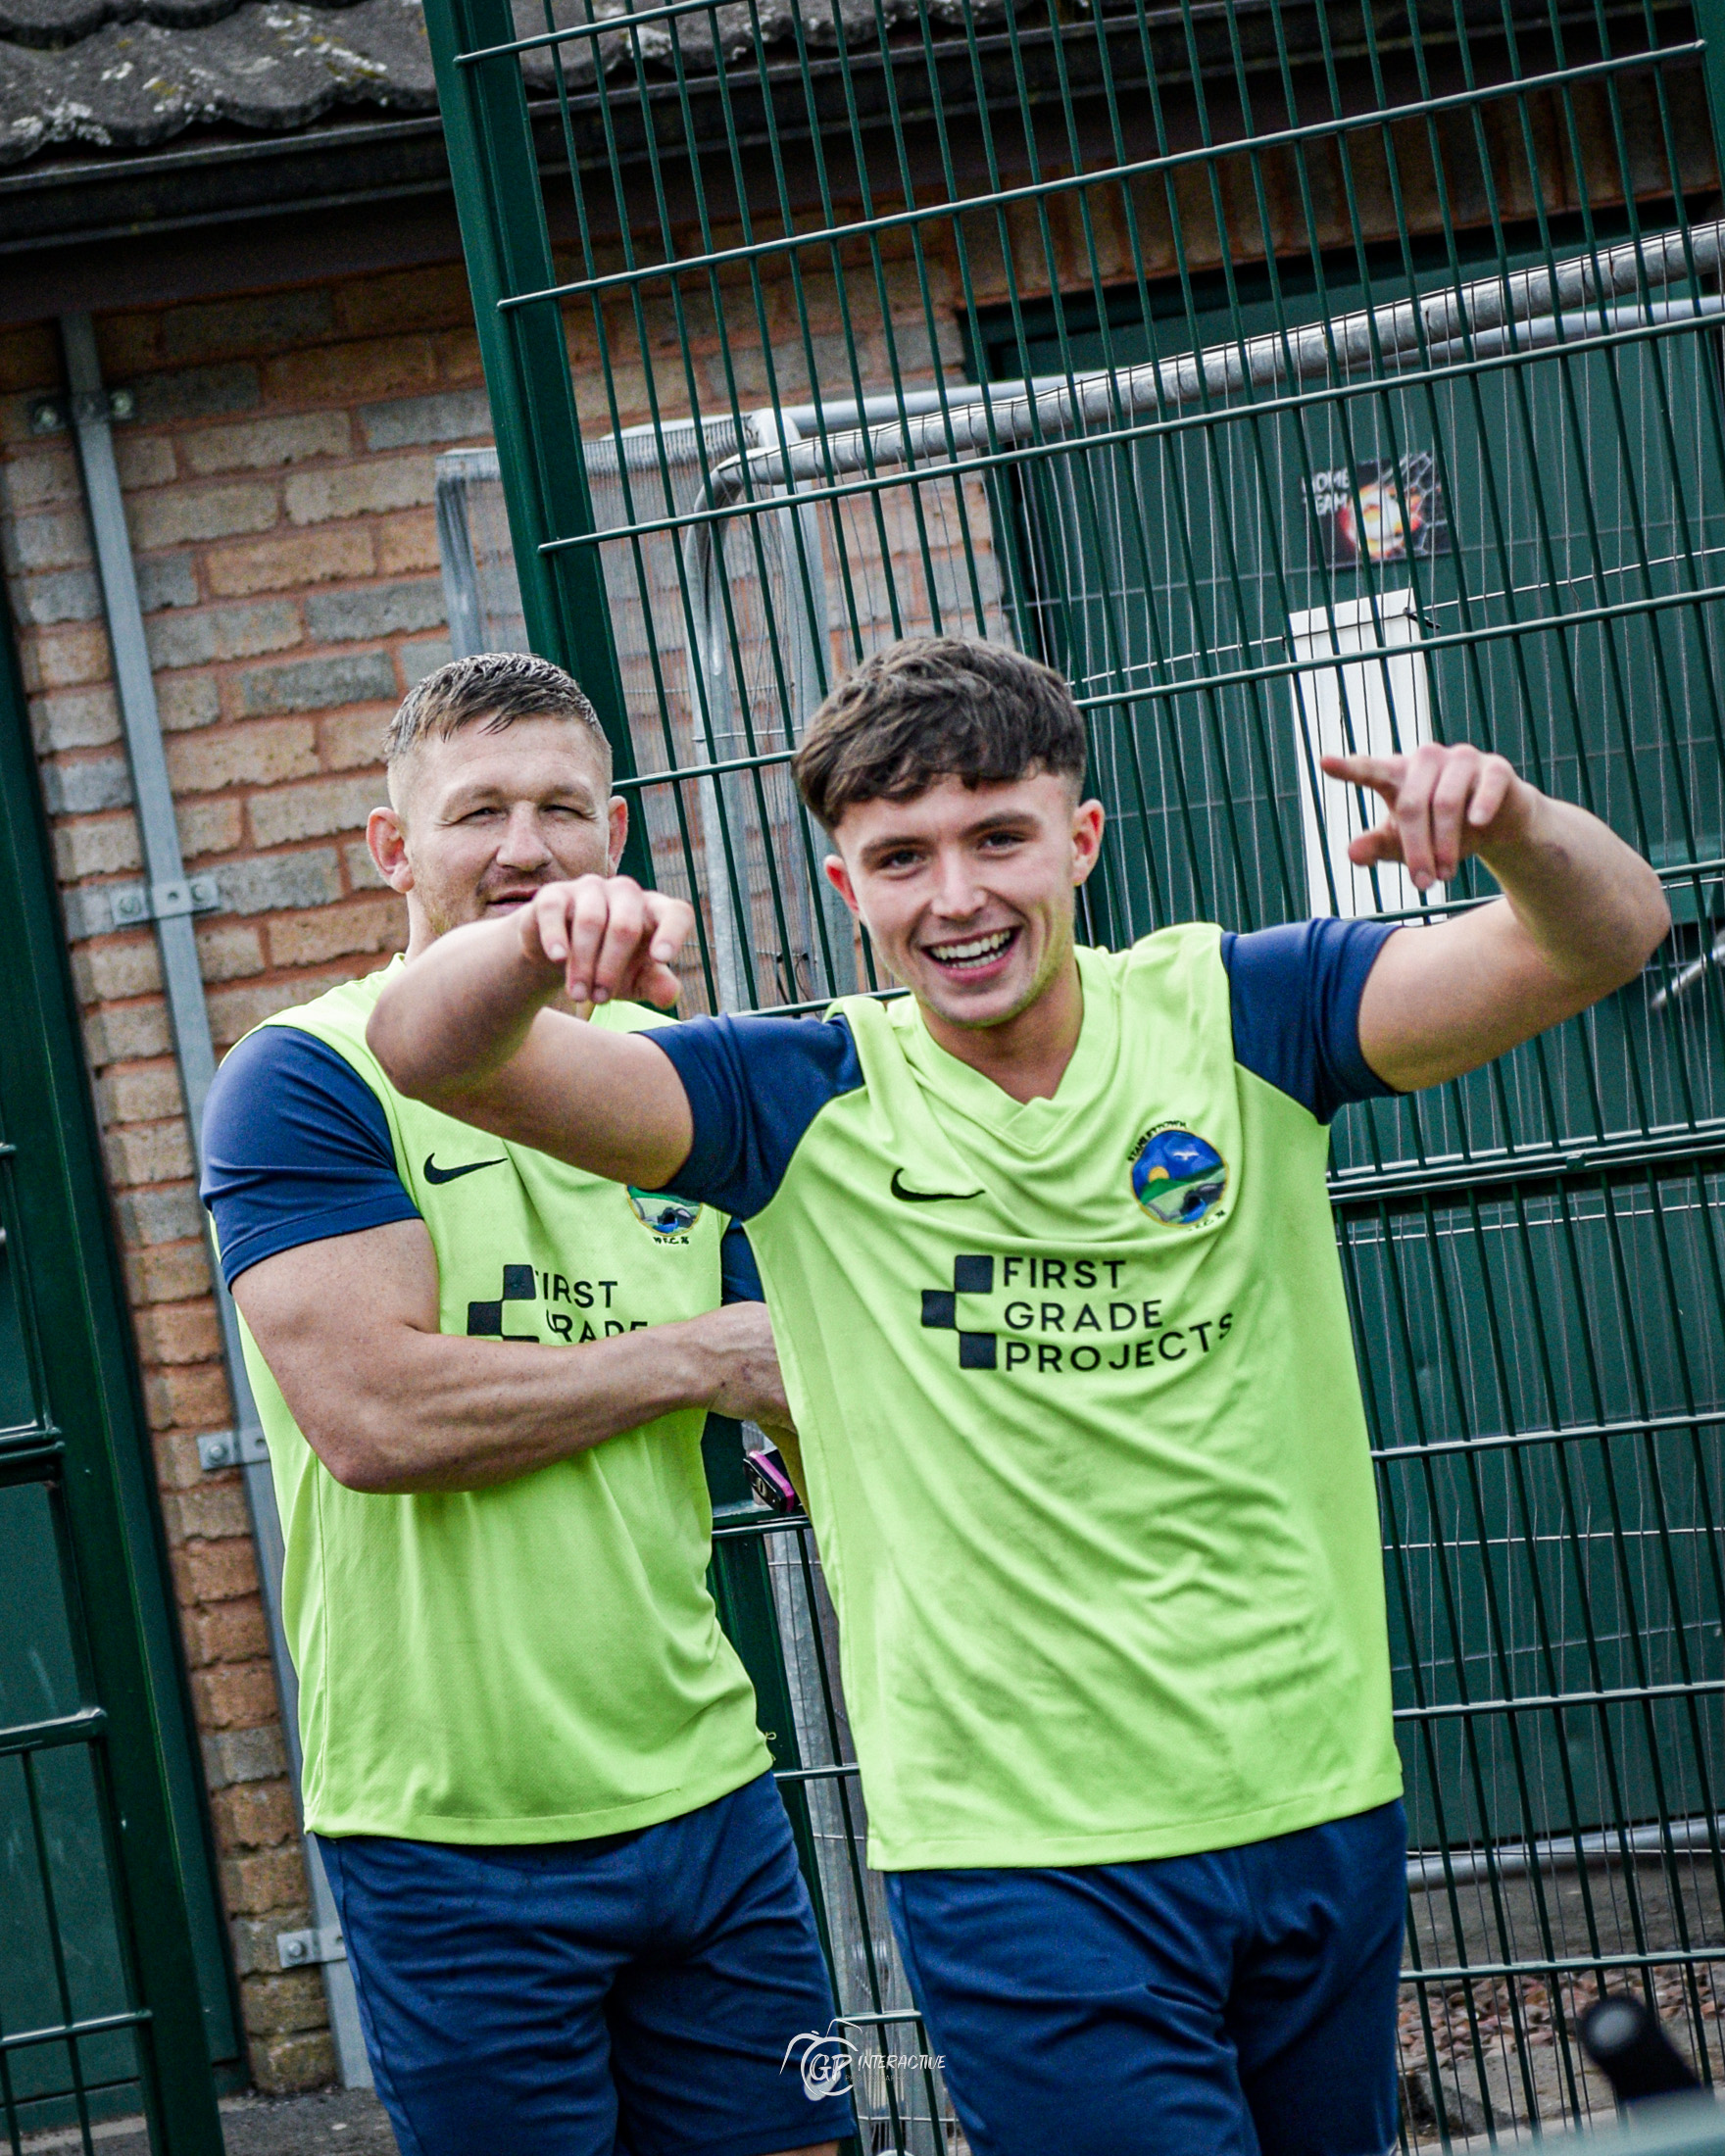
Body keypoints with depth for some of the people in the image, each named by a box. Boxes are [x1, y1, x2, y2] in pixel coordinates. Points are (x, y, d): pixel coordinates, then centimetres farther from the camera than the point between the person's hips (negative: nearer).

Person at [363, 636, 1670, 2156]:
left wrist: (1509, 821, -33)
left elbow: (1603, 939, -11)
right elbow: (435, 1055, -12)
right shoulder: (805, 1105, -3)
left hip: (1320, 1807, 3)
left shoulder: (1236, 1018, -1)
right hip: (1017, 1851, -2)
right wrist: (543, 943, -34)